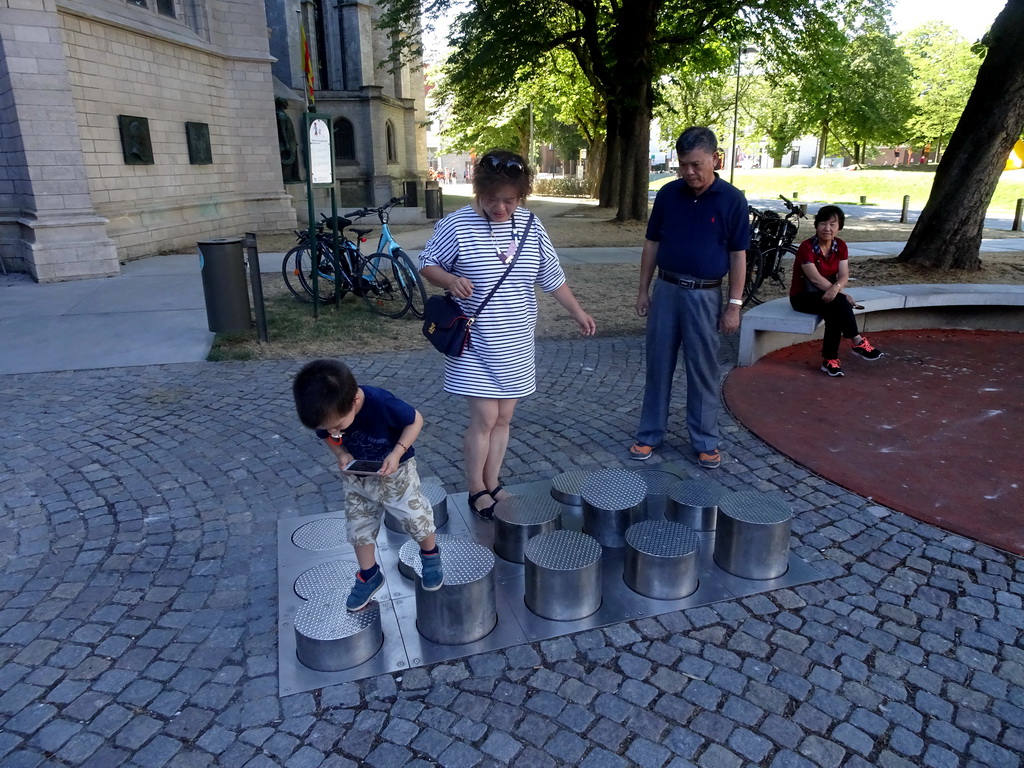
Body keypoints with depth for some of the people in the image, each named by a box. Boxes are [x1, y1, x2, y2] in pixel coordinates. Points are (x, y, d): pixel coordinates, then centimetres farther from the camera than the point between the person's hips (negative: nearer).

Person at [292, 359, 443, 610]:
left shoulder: (382, 403, -36)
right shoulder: (329, 415, -22)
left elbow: (415, 420, -20)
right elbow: (326, 436, 1)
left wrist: (397, 453, -30)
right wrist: (341, 454, -20)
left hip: (395, 471, -4)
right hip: (357, 476, 4)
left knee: (418, 520, 2)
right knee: (358, 529, 11)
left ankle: (431, 556, 33)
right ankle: (369, 577, 34)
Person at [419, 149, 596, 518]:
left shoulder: (530, 225, 3)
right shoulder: (457, 225, -10)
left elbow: (551, 275, 12)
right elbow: (427, 263, -3)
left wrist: (577, 311, 14)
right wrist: (450, 280, -23)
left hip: (516, 342, 4)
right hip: (475, 344, -4)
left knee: (503, 418, 11)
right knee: (485, 418, -4)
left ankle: (493, 483, 27)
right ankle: (477, 490, 15)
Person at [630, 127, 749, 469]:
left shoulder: (732, 200, -5)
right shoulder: (668, 194, 2)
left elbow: (738, 255, -3)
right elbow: (652, 244, 8)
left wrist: (734, 305, -7)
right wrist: (643, 290, 5)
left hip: (705, 296, -2)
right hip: (666, 289, 2)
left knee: (703, 371, 6)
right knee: (658, 366, 8)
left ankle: (705, 441, 19)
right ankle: (649, 435, 20)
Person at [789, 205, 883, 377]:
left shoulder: (840, 246, 1)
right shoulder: (806, 247, -18)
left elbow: (844, 275, -10)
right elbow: (816, 279, -23)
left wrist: (835, 288, -33)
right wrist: (842, 295, -24)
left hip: (828, 294, 5)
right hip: (803, 296, -5)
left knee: (836, 311, -30)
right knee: (839, 302, -32)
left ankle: (830, 360, -26)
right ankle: (858, 342, -24)